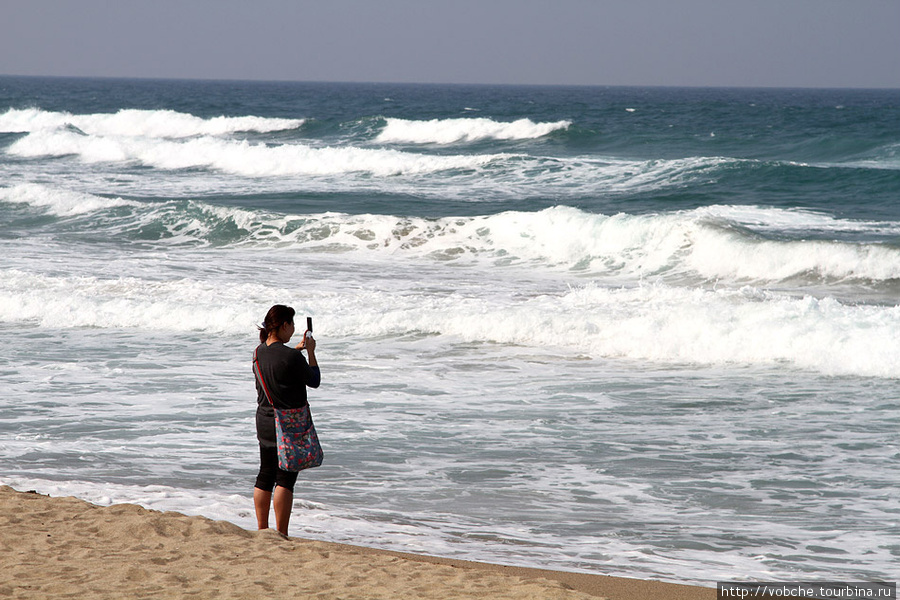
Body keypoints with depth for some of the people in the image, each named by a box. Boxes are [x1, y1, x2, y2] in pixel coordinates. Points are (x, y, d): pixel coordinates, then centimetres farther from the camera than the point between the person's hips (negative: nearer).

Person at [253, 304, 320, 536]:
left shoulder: (260, 352, 2)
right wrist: (311, 352, 4)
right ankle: (281, 534, -3)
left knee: (265, 476, 15)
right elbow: (314, 381, -6)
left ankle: (262, 531, 21)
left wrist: (298, 349, 26)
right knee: (285, 479, -3)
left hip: (264, 422, 7)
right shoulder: (291, 356, -20)